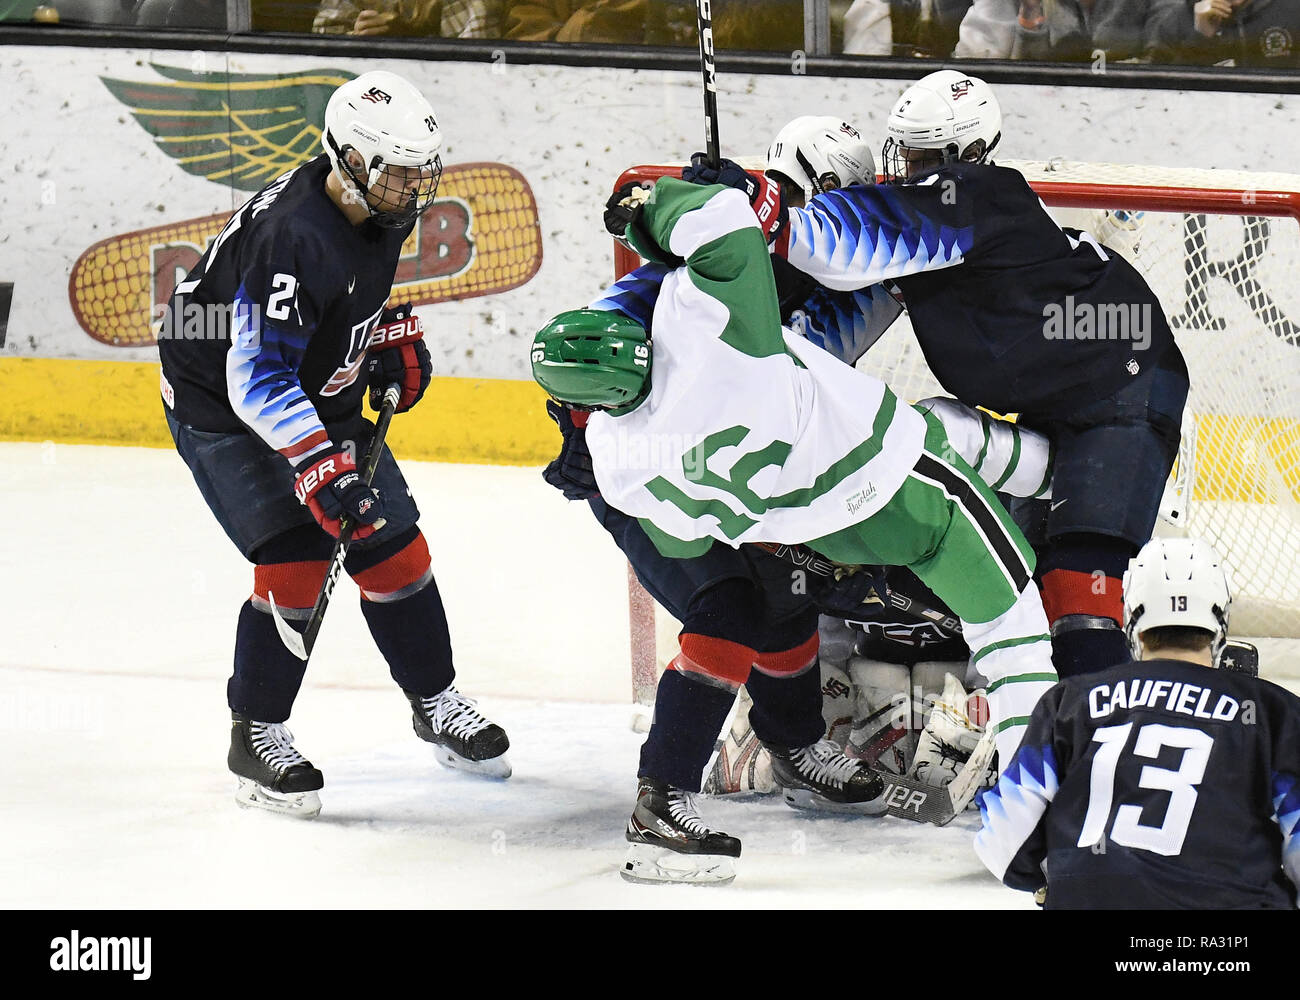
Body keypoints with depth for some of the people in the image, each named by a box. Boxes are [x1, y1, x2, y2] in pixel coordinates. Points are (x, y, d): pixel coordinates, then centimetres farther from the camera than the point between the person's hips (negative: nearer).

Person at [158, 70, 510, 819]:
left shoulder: (382, 212, -9)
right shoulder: (291, 238, -35)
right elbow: (256, 381, -37)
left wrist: (395, 337, 3)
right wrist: (320, 466, -44)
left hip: (321, 394, 8)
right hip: (223, 406, -8)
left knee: (395, 548, 8)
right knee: (296, 558, -18)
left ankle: (437, 704, 28)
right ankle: (256, 735, -2)